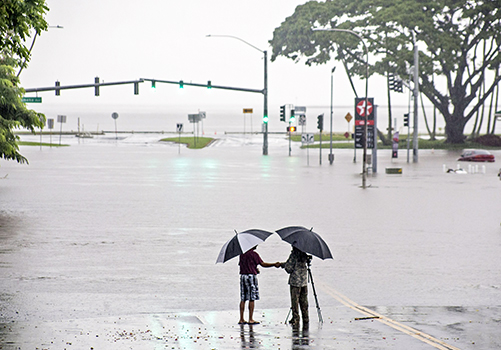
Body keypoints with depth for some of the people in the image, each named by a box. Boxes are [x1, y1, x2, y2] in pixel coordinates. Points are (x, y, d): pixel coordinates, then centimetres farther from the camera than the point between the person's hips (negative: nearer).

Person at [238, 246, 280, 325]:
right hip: (251, 276, -6)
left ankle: (241, 319, 8)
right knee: (252, 299, -2)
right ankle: (251, 320, -3)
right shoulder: (253, 254, -10)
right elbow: (263, 264, -10)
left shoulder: (242, 254, 10)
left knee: (243, 299, 8)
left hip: (242, 276, 7)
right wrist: (274, 264, -3)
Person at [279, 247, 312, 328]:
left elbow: (289, 269, -12)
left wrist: (284, 264, 9)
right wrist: (282, 264, 26)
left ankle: (296, 322, -2)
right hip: (304, 282, 6)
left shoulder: (294, 254, -13)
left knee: (295, 303, -1)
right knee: (304, 303, 12)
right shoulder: (304, 254, 8)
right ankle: (306, 322, 15)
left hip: (295, 282, -6)